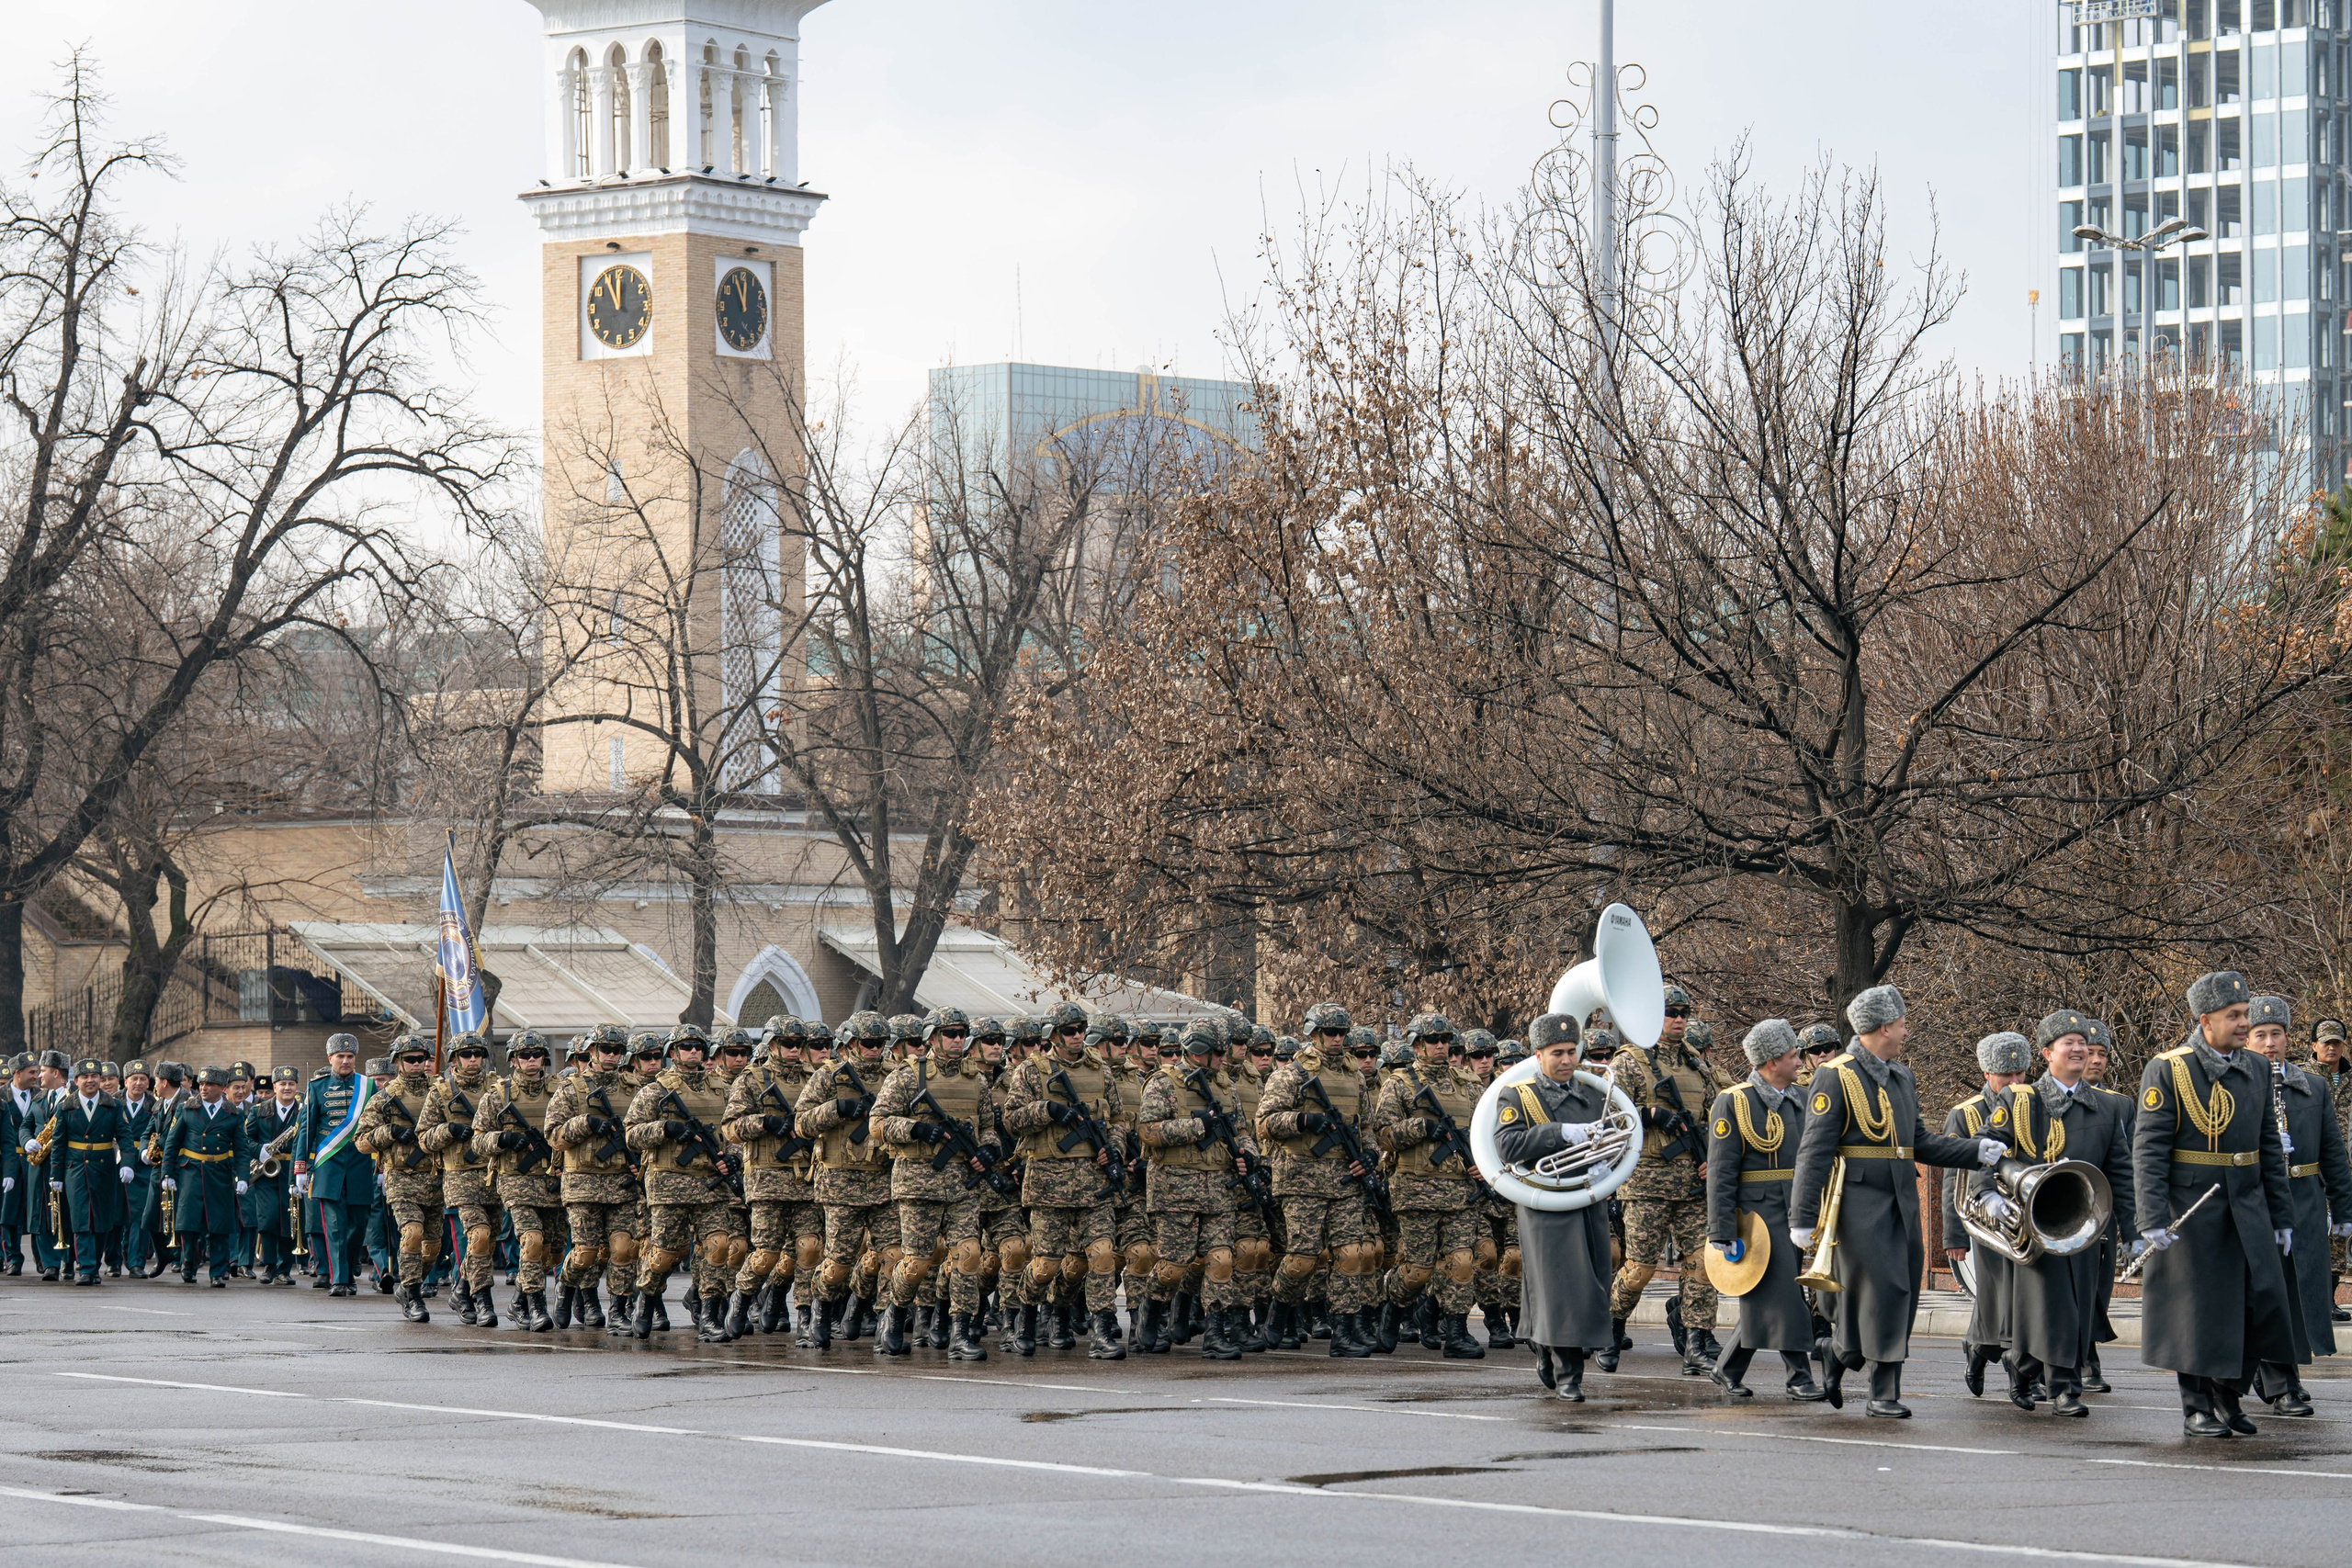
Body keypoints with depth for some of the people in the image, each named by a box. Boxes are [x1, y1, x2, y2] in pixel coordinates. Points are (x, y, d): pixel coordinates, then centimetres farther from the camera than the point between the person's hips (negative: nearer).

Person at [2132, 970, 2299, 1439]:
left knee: (2264, 1298, -3)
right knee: (2196, 1308, -1)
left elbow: (2270, 1148, 15)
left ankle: (2228, 1395, 15)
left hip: (2248, 1205, 5)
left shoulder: (2257, 1070, 10)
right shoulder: (2167, 1071, -7)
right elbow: (2148, 1149, -10)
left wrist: (2281, 1216, 12)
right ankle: (2197, 1410, 10)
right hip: (2192, 1209, -5)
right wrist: (2152, 1219, -17)